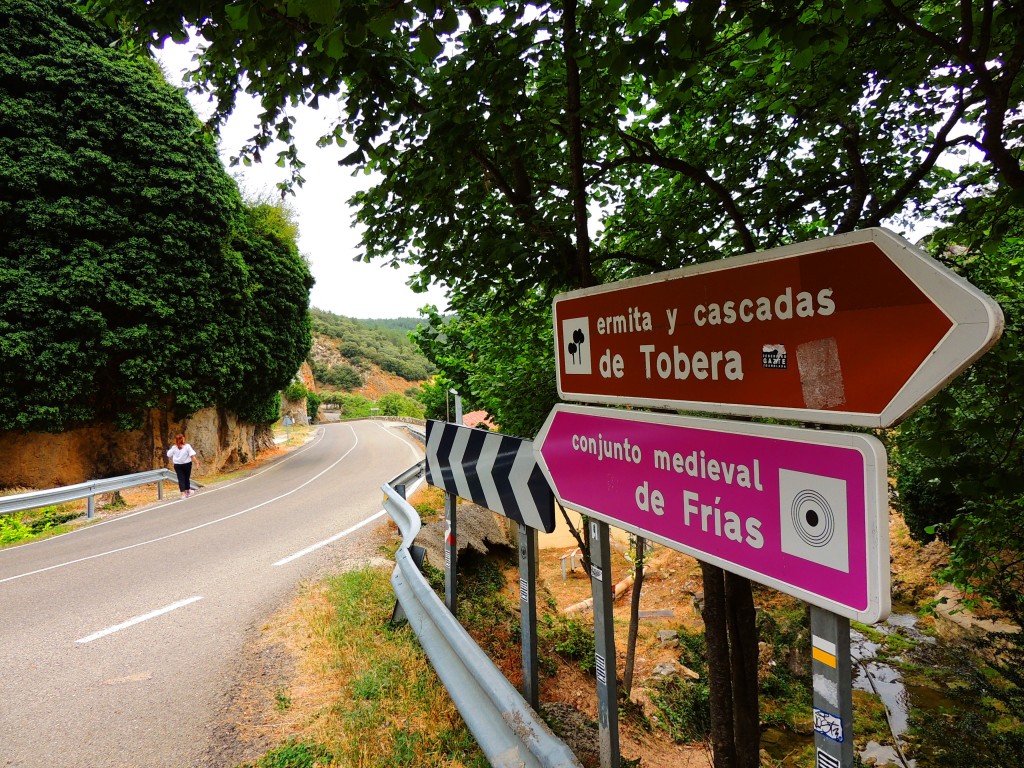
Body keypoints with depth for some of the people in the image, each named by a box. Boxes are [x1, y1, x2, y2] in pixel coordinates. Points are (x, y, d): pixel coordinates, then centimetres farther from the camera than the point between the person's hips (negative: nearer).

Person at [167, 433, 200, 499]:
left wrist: (172, 461, 20)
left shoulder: (174, 447, -5)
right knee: (187, 478, 14)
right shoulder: (187, 446, -11)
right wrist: (196, 462, -11)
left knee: (180, 479, 2)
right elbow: (192, 455, -17)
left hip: (177, 465, 1)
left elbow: (169, 455, 2)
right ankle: (188, 491, 27)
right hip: (187, 464, -1)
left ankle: (183, 493, -4)